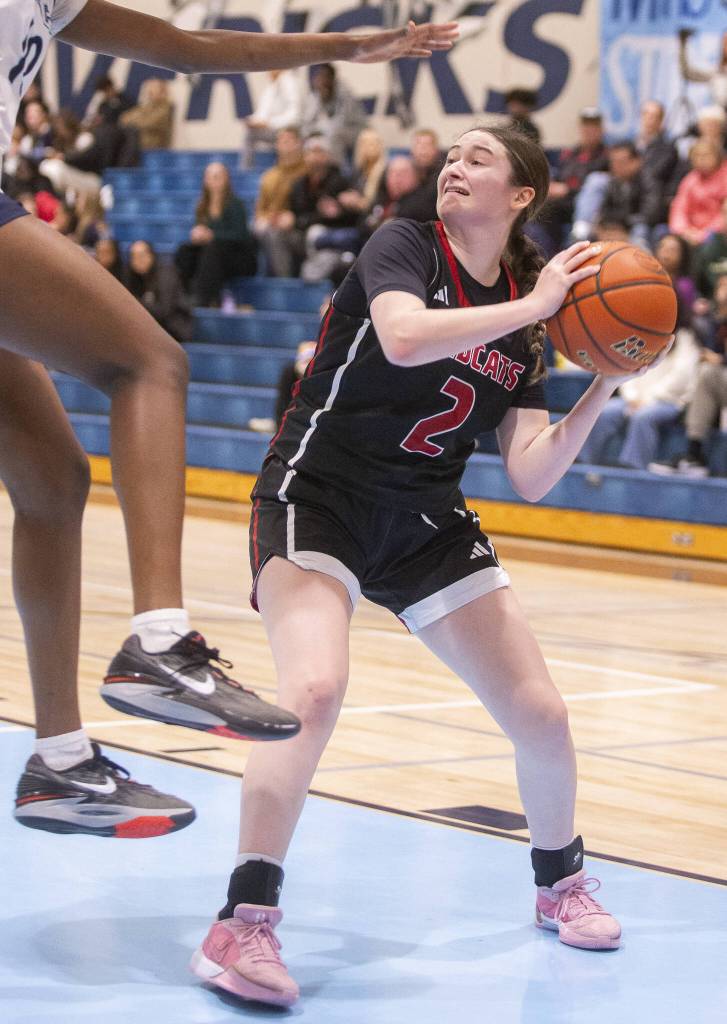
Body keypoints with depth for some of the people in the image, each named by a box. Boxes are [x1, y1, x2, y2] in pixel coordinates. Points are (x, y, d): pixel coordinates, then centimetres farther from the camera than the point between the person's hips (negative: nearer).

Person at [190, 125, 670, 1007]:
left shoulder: (527, 320, 6)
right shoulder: (404, 246, -7)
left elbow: (531, 476, -1)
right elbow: (405, 336, -30)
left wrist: (601, 390, -12)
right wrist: (533, 305, -26)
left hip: (427, 521, 6)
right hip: (318, 497, -5)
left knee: (540, 714, 3)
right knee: (314, 689, -30)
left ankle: (560, 883, 31)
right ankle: (243, 925, -23)